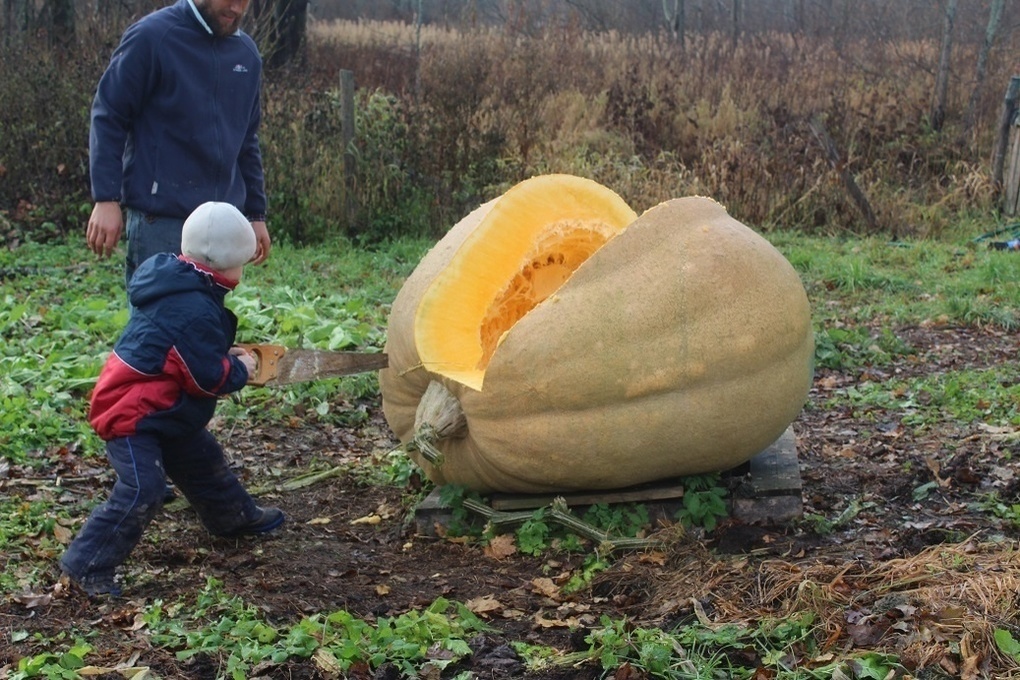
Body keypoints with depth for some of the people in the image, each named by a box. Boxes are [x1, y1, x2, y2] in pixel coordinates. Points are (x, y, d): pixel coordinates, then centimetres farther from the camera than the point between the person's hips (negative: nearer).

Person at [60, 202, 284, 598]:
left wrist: (224, 356, 5)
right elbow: (210, 378, -23)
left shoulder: (180, 288, 4)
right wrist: (240, 369, -5)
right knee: (142, 489, -17)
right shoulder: (196, 310, -27)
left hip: (164, 413, 11)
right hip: (130, 414, -11)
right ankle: (88, 565, -9)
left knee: (203, 461, 24)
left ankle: (235, 517, 46)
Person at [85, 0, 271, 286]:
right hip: (160, 221, -5)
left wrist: (256, 214, 17)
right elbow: (108, 115, -5)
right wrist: (106, 198, -13)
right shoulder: (152, 36, -5)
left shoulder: (247, 52, 13)